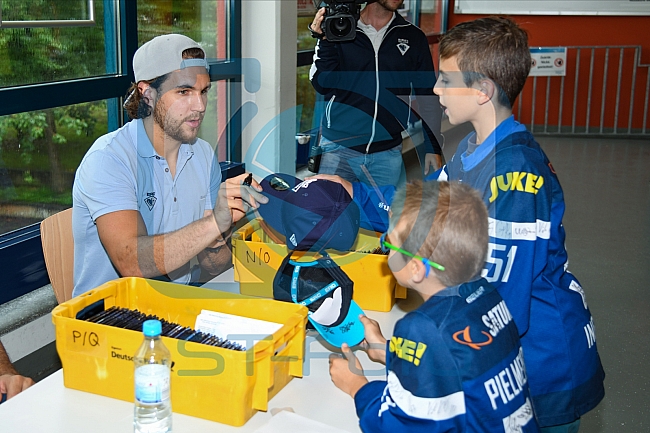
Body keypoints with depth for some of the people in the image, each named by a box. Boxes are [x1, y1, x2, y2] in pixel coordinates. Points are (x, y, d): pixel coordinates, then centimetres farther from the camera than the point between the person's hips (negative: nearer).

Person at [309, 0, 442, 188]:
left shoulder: (413, 37, 6)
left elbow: (428, 97, 10)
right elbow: (322, 85, -5)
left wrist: (433, 148, 6)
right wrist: (324, 42, -18)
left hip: (389, 154, 2)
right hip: (338, 148, -1)